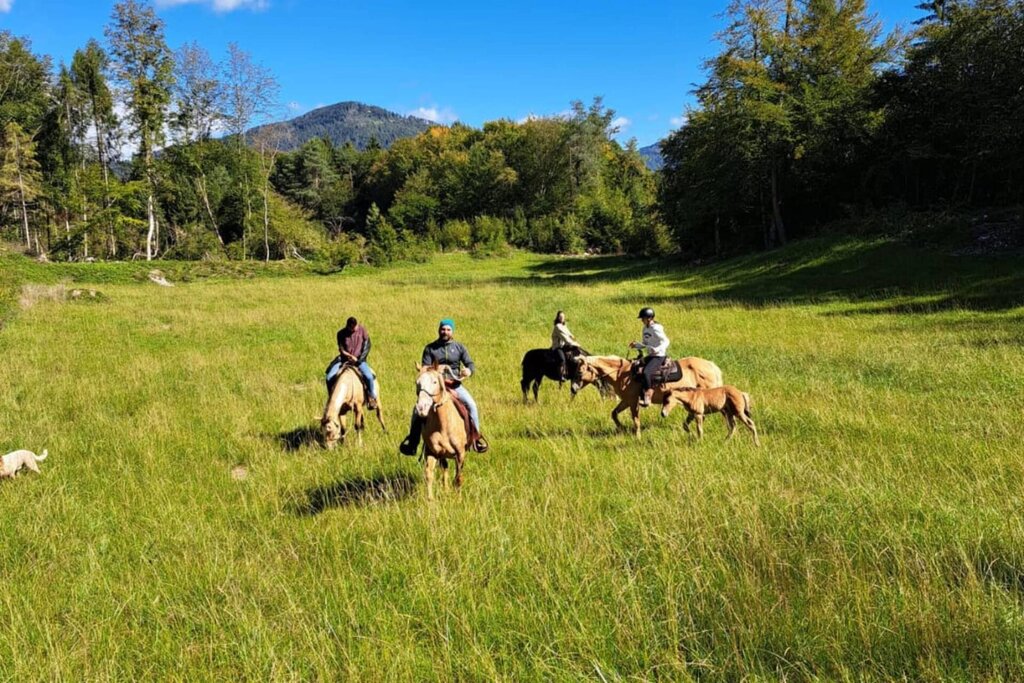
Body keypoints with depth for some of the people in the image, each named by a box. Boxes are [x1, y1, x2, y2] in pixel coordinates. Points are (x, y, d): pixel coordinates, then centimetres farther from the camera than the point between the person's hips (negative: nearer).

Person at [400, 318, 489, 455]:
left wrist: (468, 370, -18)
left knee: (471, 404, -21)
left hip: (455, 384, 0)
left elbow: (471, 364, 6)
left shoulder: (459, 348, 8)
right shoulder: (430, 348, 6)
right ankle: (412, 440, -4)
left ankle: (477, 436, -6)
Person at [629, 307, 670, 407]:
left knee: (645, 372, -29)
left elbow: (666, 341, -19)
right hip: (649, 356, 9)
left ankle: (648, 397, -19)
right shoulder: (645, 329, 12)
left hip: (658, 357, -9)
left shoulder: (656, 329, -14)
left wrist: (658, 349, -36)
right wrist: (636, 345, 0)